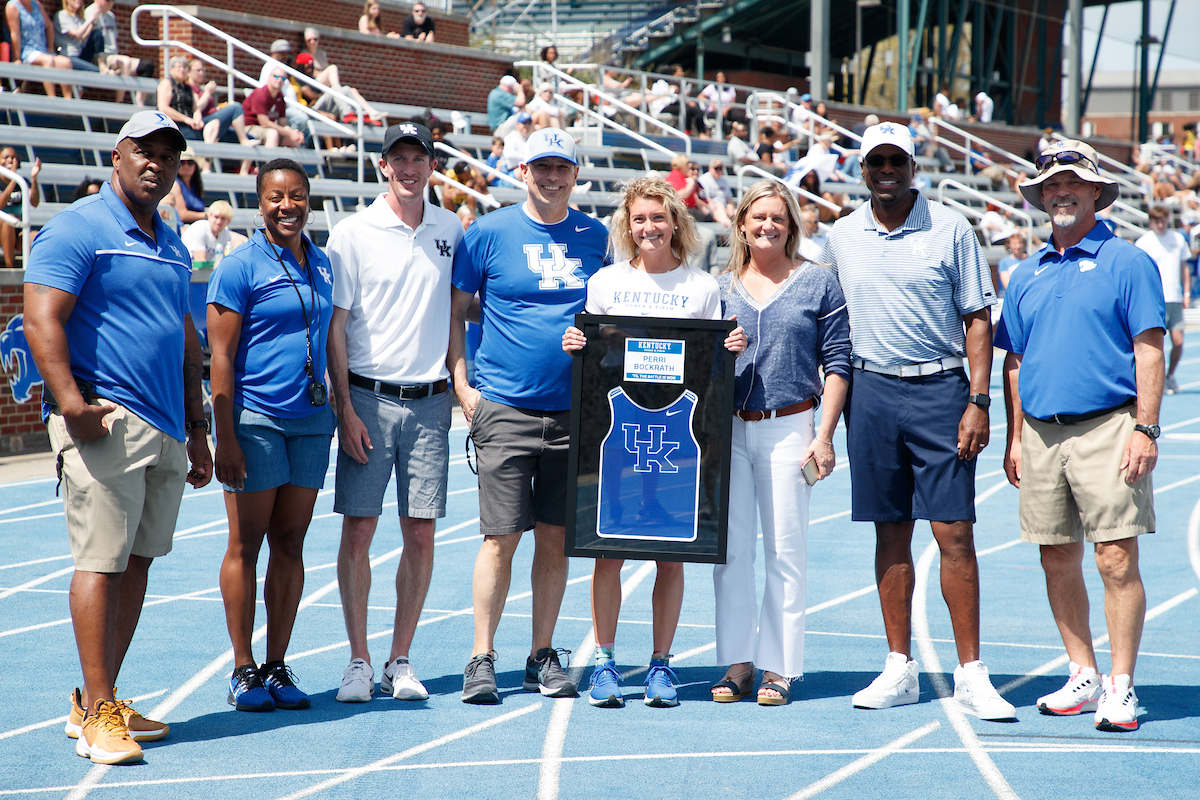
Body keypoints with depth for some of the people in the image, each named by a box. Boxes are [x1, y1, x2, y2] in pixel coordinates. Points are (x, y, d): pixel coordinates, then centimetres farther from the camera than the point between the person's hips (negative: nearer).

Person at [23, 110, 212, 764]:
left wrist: (196, 427, 23)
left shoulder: (171, 246, 20)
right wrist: (71, 403, -23)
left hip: (165, 430, 8)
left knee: (138, 562, 8)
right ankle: (96, 711, -6)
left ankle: (99, 702, 15)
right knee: (102, 561, -9)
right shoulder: (78, 228, -4)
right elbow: (41, 319, -13)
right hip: (106, 424, -8)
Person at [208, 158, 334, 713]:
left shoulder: (321, 265, 12)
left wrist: (335, 412, 16)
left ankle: (278, 667, 14)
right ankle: (244, 672, 6)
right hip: (254, 419, -5)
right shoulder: (240, 267, -6)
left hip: (311, 418, 5)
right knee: (246, 545, -1)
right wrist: (225, 437, -14)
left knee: (290, 544, 8)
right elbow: (220, 356, -9)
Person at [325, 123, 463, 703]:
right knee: (358, 529, -3)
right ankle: (358, 661, 7)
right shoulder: (353, 234, -2)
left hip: (429, 400, 3)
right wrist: (345, 408, -8)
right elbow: (335, 326, -2)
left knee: (421, 532, 2)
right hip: (369, 396, -3)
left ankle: (400, 662, 11)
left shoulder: (451, 231, 8)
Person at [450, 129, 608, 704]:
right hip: (505, 409, -3)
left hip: (573, 410, 3)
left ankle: (543, 657, 17)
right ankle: (482, 659, 2)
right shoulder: (490, 234, 0)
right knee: (501, 537, -6)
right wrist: (461, 384, -3)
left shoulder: (596, 238, 8)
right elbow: (454, 309, 5)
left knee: (556, 538, 7)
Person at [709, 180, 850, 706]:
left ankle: (779, 666, 5)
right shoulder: (722, 287, 11)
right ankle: (736, 663, 9)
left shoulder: (818, 283, 3)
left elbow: (836, 362, 0)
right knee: (731, 548, 2)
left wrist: (825, 436, -6)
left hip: (789, 427, -3)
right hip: (729, 428, 3)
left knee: (785, 551, 0)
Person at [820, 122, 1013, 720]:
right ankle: (900, 670, 14)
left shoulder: (951, 229, -1)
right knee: (891, 535, 7)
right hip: (871, 392, 3)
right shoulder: (841, 237, 9)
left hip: (941, 390, -3)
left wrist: (978, 401, -9)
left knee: (954, 532, -6)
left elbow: (977, 319, -1)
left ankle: (970, 675, -3)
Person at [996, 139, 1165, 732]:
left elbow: (1149, 350, -4)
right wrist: (1015, 438, 12)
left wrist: (1144, 428, -12)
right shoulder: (1027, 276, 15)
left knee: (1117, 560, -8)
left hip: (1106, 428, -5)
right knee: (1057, 561, 8)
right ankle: (1083, 676, 18)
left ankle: (1121, 686, -4)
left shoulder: (1127, 262, 0)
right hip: (1042, 433, 5)